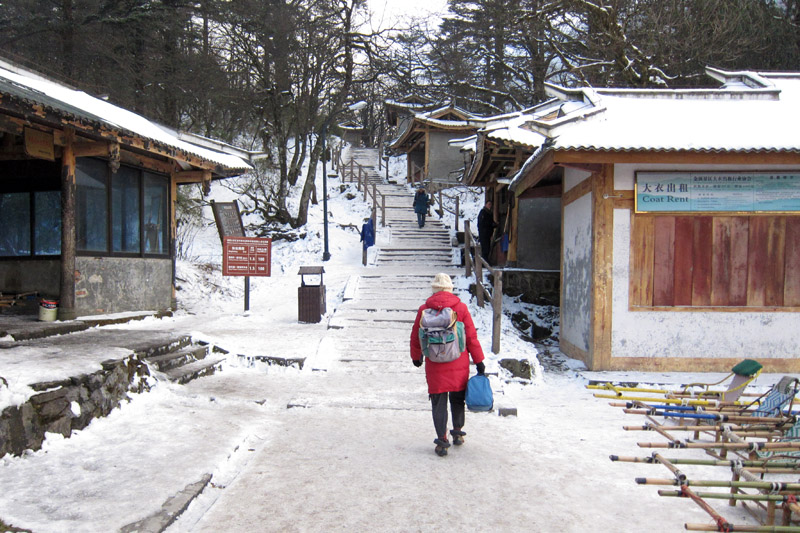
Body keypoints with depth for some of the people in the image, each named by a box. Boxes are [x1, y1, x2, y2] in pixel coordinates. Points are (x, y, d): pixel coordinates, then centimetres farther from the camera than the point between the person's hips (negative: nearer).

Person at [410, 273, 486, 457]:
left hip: (435, 365, -1)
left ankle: (442, 442, 7)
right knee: (457, 398, 20)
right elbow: (471, 336, -4)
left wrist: (416, 357, 22)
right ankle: (458, 433, 31)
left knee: (439, 402, 7)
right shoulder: (461, 308, -5)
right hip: (459, 364, 1)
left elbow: (416, 336, 5)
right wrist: (479, 361, 5)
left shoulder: (424, 309, -3)